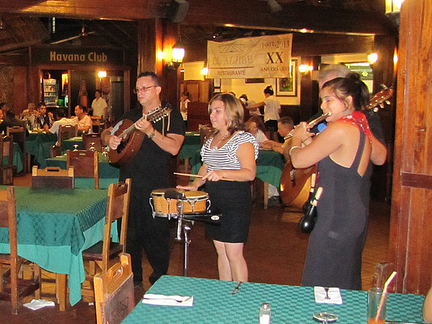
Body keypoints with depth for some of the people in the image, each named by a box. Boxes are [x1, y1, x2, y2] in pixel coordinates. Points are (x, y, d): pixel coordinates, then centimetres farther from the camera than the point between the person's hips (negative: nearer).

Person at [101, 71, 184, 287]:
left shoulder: (171, 116, -4)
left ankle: (160, 279, 18)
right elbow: (107, 132, 22)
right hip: (128, 182, 6)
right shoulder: (130, 115, 15)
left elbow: (174, 148, -18)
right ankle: (133, 278, 28)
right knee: (129, 231, 12)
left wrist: (150, 131, -28)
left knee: (156, 233, 0)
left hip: (156, 187, -5)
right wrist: (109, 138, -1)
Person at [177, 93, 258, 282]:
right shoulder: (212, 139, 14)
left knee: (234, 253, -5)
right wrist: (194, 185, 10)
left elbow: (250, 173, -22)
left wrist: (222, 173, -35)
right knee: (220, 251, 12)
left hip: (236, 201, -8)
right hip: (214, 199, 8)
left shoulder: (243, 139, -11)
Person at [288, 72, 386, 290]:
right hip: (356, 217, 10)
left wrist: (297, 138, 5)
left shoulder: (340, 129, -20)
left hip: (336, 220, -10)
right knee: (347, 287, 21)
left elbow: (298, 160, -17)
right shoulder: (361, 127, 8)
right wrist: (308, 140, 11)